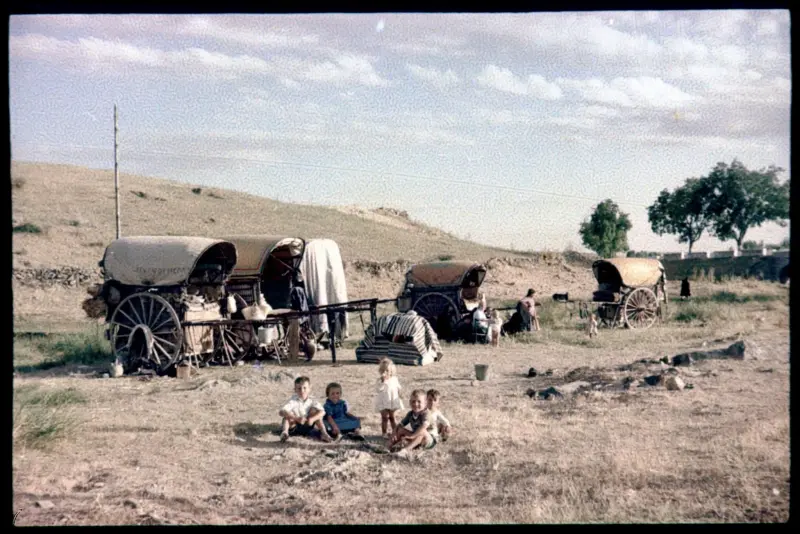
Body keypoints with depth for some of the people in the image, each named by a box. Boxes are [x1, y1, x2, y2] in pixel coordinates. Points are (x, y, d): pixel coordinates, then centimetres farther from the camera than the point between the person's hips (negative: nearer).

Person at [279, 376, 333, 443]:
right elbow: (281, 412, -35)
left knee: (314, 410, -14)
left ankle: (324, 433, -20)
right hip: (293, 428, -3)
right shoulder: (293, 401, -18)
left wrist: (312, 419, -41)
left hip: (306, 427, 3)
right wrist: (297, 418, -47)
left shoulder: (311, 402, -9)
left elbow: (322, 412, -21)